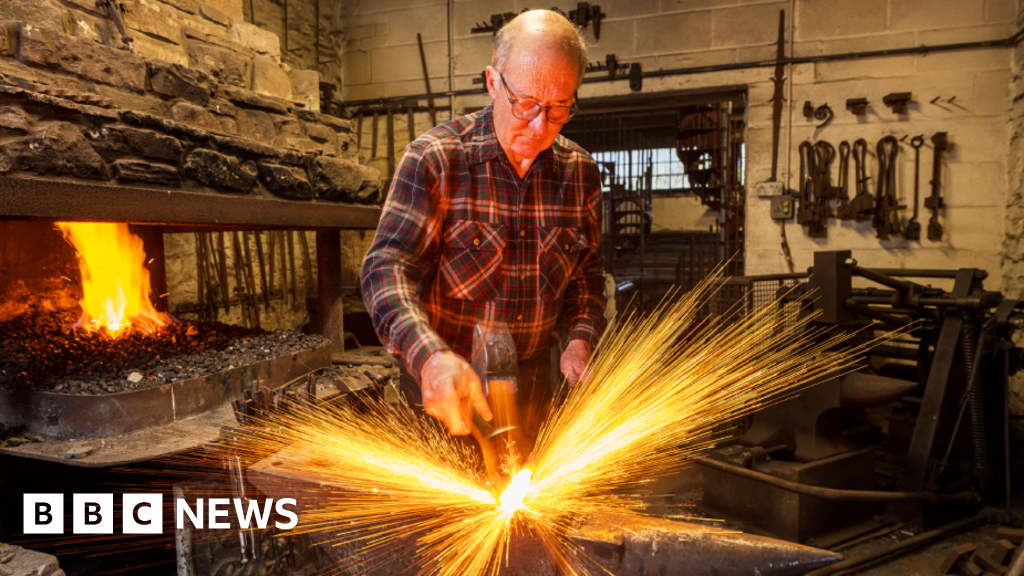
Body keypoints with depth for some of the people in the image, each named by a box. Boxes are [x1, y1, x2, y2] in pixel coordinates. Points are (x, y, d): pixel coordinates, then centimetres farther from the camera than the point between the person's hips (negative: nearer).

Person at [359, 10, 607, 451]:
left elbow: (586, 271, 8)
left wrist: (581, 339, -10)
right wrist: (430, 356, -38)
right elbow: (386, 266, -22)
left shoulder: (580, 172, -3)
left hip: (533, 381, 4)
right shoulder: (433, 159, -16)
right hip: (440, 379, -3)